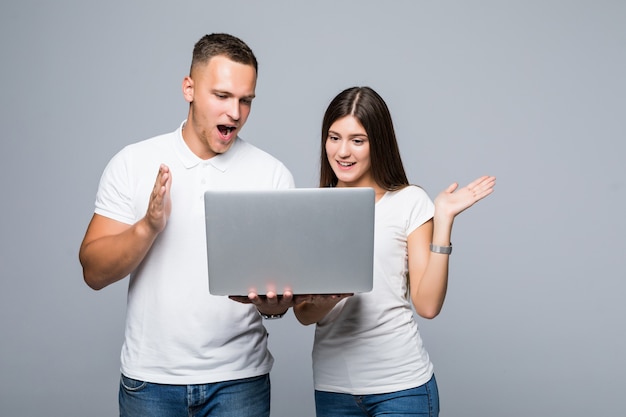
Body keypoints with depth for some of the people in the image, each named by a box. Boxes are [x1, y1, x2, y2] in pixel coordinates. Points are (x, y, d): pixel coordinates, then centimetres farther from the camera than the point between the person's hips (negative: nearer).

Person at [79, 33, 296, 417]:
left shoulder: (273, 174, -3)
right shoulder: (132, 163, -2)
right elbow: (95, 272, -5)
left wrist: (277, 302, -25)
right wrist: (148, 227, -22)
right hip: (150, 379, 1)